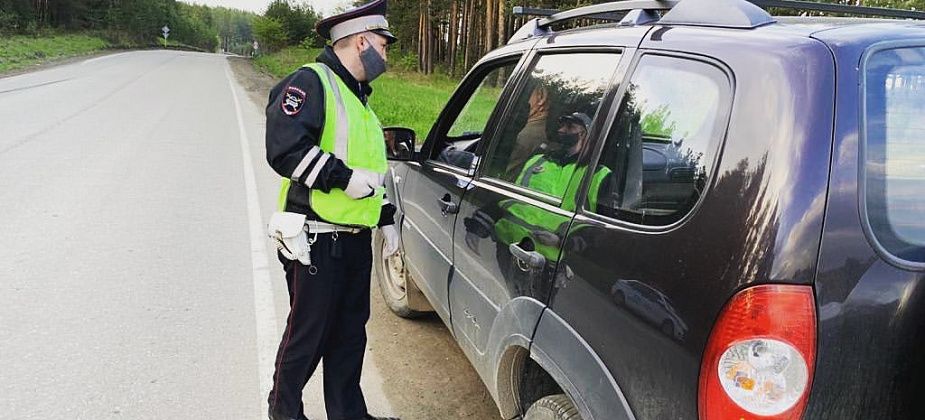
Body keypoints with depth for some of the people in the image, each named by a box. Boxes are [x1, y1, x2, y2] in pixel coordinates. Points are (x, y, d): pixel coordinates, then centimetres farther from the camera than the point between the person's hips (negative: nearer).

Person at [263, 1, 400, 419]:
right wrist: (346, 178, -23)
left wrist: (386, 221, 22)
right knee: (307, 334, 5)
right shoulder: (310, 82, -10)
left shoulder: (357, 96, 20)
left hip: (355, 240, 9)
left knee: (350, 333, 15)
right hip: (317, 241, -9)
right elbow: (284, 149, -24)